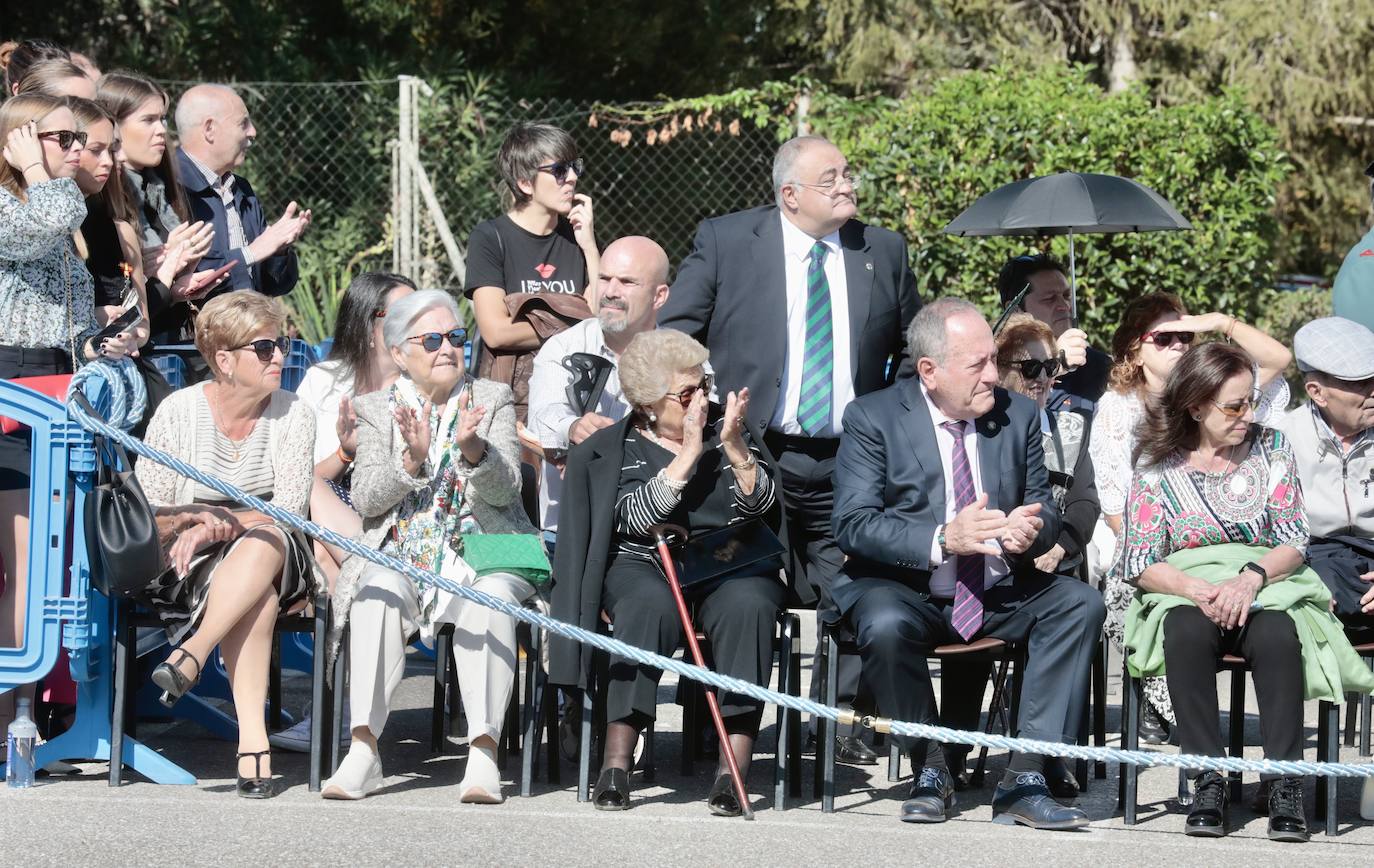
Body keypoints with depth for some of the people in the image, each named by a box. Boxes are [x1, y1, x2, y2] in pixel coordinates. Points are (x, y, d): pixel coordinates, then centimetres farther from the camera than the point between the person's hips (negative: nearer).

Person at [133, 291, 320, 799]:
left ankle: (188, 659, -46)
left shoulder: (292, 414, 3)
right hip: (186, 567, -1)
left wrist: (221, 525, -24)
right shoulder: (180, 411, -1)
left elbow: (290, 506, -9)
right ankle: (253, 740, -47)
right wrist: (190, 521, -25)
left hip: (274, 552, 1)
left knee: (262, 544, -37)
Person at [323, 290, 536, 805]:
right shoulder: (375, 410, 14)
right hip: (400, 558, 0)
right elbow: (364, 497, 1)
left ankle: (483, 754, -40)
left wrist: (472, 448, -22)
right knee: (378, 595, -33)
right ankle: (363, 751, -38)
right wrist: (412, 459, -17)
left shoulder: (493, 400, 13)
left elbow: (504, 488, -2)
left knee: (490, 598, -34)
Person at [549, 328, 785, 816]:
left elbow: (761, 505, 4)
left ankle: (734, 767, -38)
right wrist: (689, 452, -11)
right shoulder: (608, 450, 9)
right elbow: (636, 518, -9)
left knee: (747, 606, -34)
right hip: (645, 565, -1)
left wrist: (733, 447, -11)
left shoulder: (731, 432, 16)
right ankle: (617, 763, -36)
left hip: (732, 565, 1)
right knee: (650, 606, -37)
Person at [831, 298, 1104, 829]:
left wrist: (1030, 531, -17)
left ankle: (1024, 780, -22)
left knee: (1081, 602, -21)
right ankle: (929, 772, -12)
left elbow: (1046, 512, 11)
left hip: (998, 595, 4)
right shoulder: (872, 419, -6)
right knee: (885, 626, -37)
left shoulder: (1018, 416, 6)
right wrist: (943, 540, -29)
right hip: (904, 589, -4)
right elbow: (854, 524, -14)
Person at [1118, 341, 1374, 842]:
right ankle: (1207, 781, -34)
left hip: (1266, 585, 1)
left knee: (1276, 634, -35)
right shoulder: (1158, 467, 3)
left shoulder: (1270, 448, 8)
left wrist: (1250, 578, -18)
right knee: (1186, 631, -36)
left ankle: (1285, 783, -35)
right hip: (1183, 591, -1)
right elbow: (1140, 565, -1)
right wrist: (1202, 591, -20)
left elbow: (1294, 541, 3)